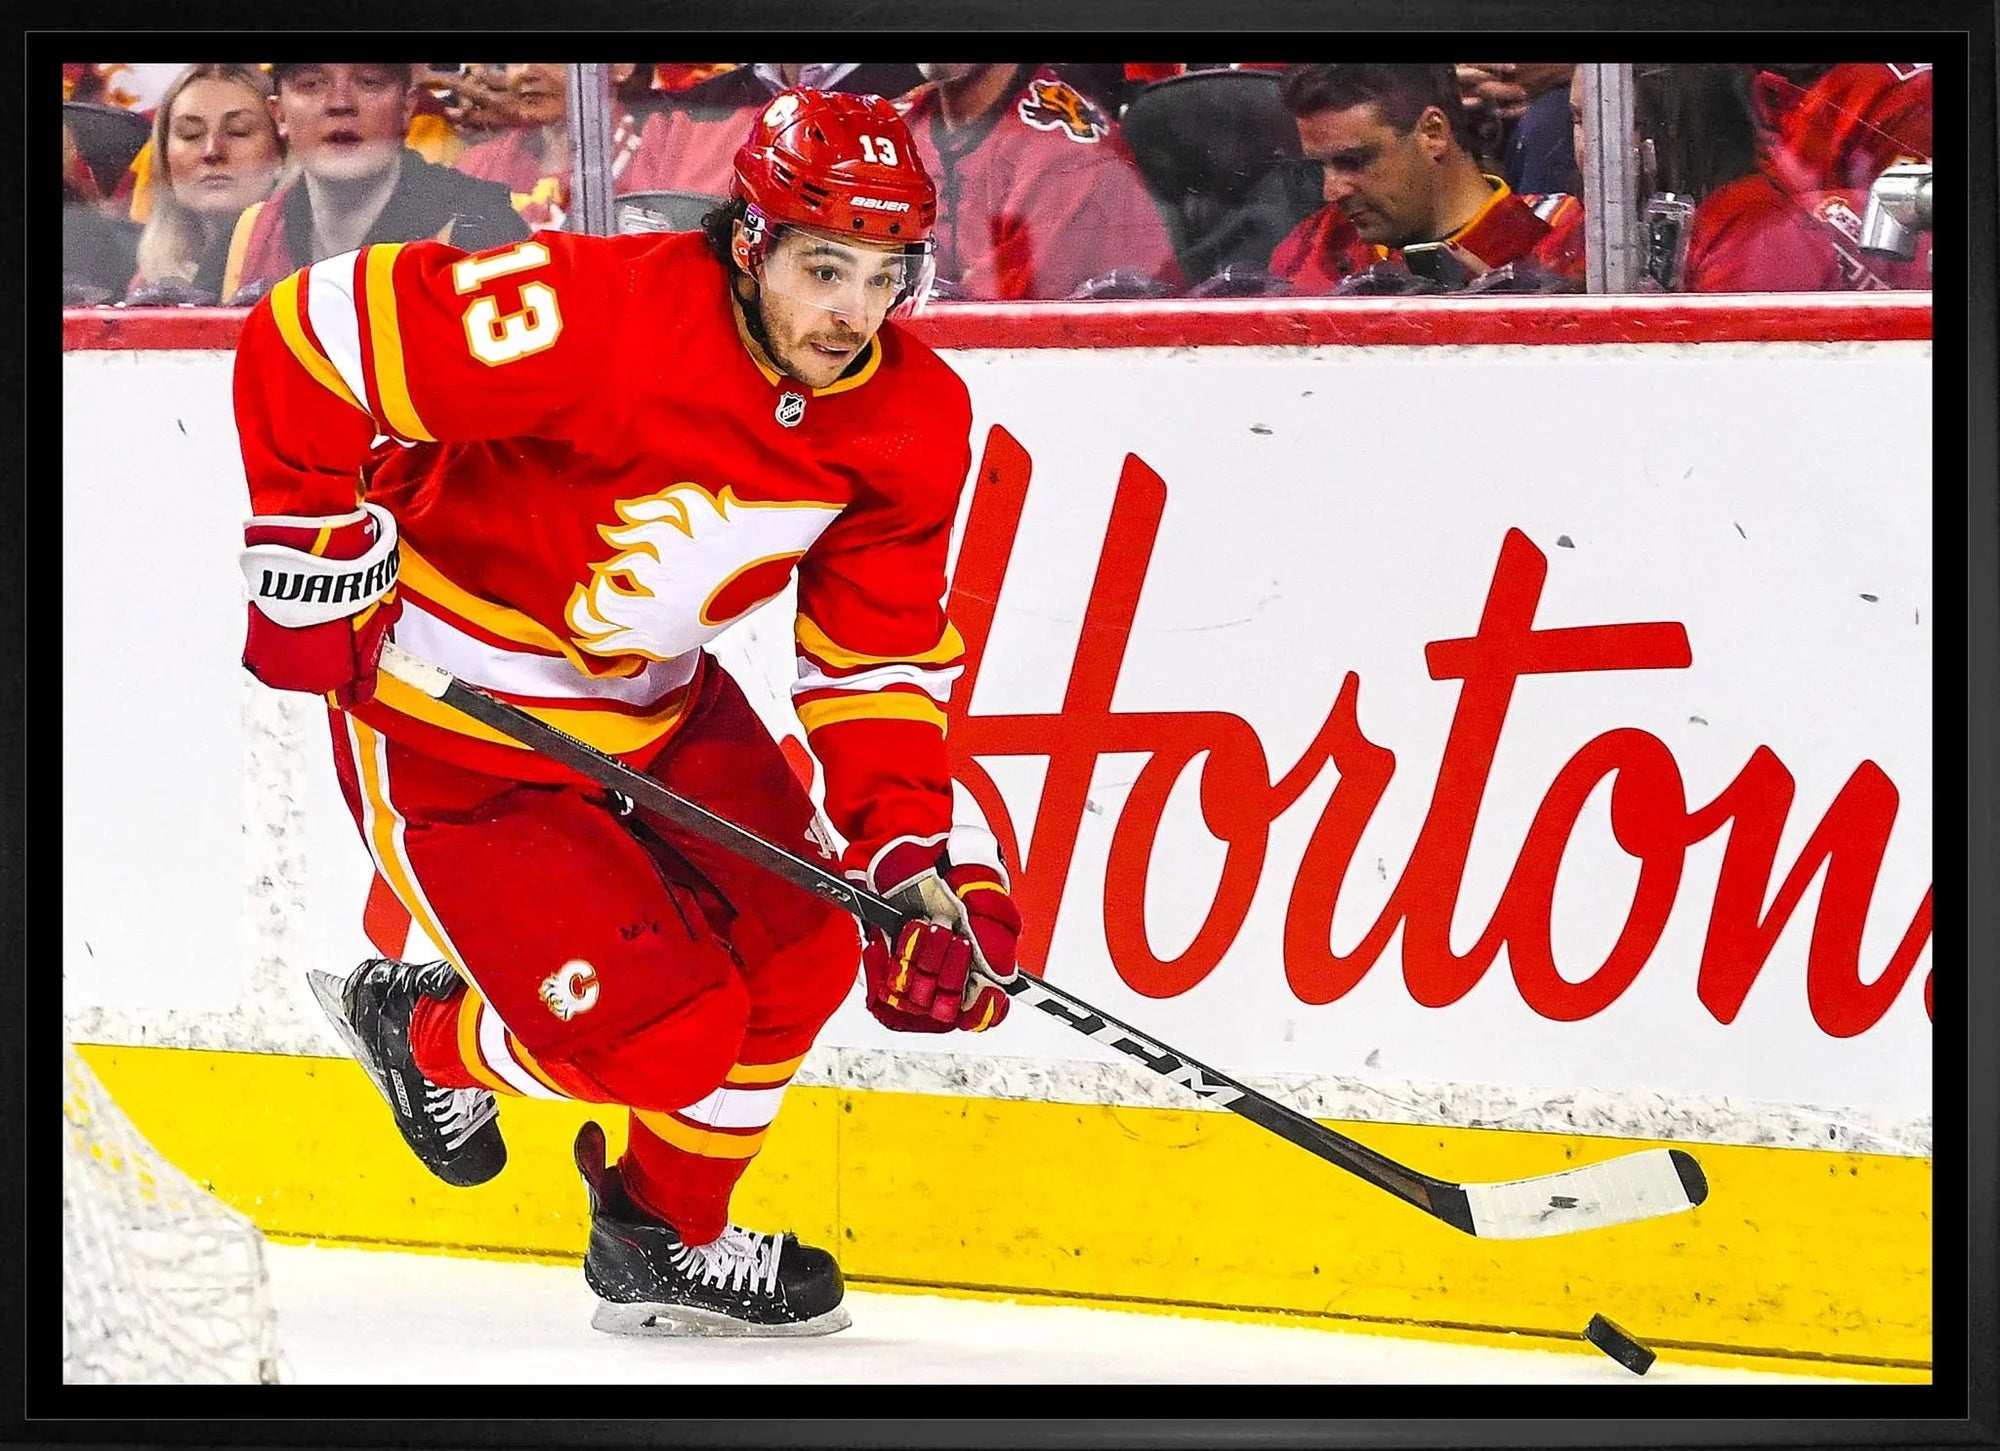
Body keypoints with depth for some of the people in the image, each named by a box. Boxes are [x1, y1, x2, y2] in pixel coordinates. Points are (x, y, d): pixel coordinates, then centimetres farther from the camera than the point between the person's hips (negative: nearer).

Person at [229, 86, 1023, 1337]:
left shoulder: (912, 422, -10)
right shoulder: (597, 321, -33)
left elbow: (878, 657, -1)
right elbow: (313, 331, -27)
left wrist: (912, 849, -14)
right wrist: (312, 548, -22)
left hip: (653, 704, 7)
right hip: (445, 721, -7)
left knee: (802, 946, 3)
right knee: (665, 1036, -11)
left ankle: (669, 1238, 28)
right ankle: (425, 1033, 22)